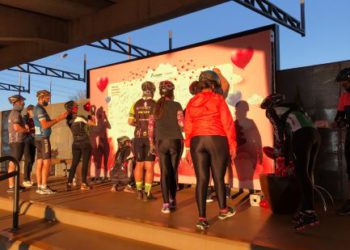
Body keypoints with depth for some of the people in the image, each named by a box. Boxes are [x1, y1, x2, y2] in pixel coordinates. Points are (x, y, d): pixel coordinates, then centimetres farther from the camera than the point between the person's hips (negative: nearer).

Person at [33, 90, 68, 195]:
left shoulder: (39, 108, 19)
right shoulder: (39, 109, -12)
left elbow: (48, 122, 15)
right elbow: (45, 125, -20)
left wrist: (60, 117, 9)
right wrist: (59, 118, -13)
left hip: (40, 138, 10)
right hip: (43, 138, -10)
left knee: (40, 163, 7)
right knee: (46, 162, -9)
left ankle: (40, 187, 8)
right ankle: (44, 187, -8)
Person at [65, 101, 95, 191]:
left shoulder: (69, 120, 4)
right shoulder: (80, 118, -14)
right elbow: (93, 123, -11)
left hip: (75, 143, 6)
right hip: (85, 143, -5)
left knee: (74, 163, 10)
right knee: (85, 163, 1)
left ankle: (69, 183, 8)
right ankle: (84, 184, 1)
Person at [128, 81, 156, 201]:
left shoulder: (136, 105, 4)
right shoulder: (155, 104, -6)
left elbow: (130, 121, 2)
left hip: (138, 137, 3)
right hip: (151, 137, -3)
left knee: (139, 164, 15)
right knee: (149, 166, 1)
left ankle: (139, 190, 19)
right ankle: (147, 193, 2)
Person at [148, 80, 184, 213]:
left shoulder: (155, 106, 5)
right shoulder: (176, 105, -3)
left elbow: (150, 126, 5)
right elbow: (182, 123, -10)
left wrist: (152, 143, 13)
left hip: (161, 142, 2)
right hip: (175, 141, -1)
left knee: (164, 172, 3)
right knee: (173, 171, 12)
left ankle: (166, 204, -3)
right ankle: (172, 200, 24)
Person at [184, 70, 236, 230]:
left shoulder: (191, 102, 9)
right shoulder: (218, 99, -2)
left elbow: (188, 127, 8)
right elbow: (228, 123, -4)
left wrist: (188, 146, 15)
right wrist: (232, 144, 3)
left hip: (197, 142, 3)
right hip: (217, 140, -3)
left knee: (201, 180, 5)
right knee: (218, 178, 11)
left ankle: (202, 218, 3)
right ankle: (223, 210, 30)